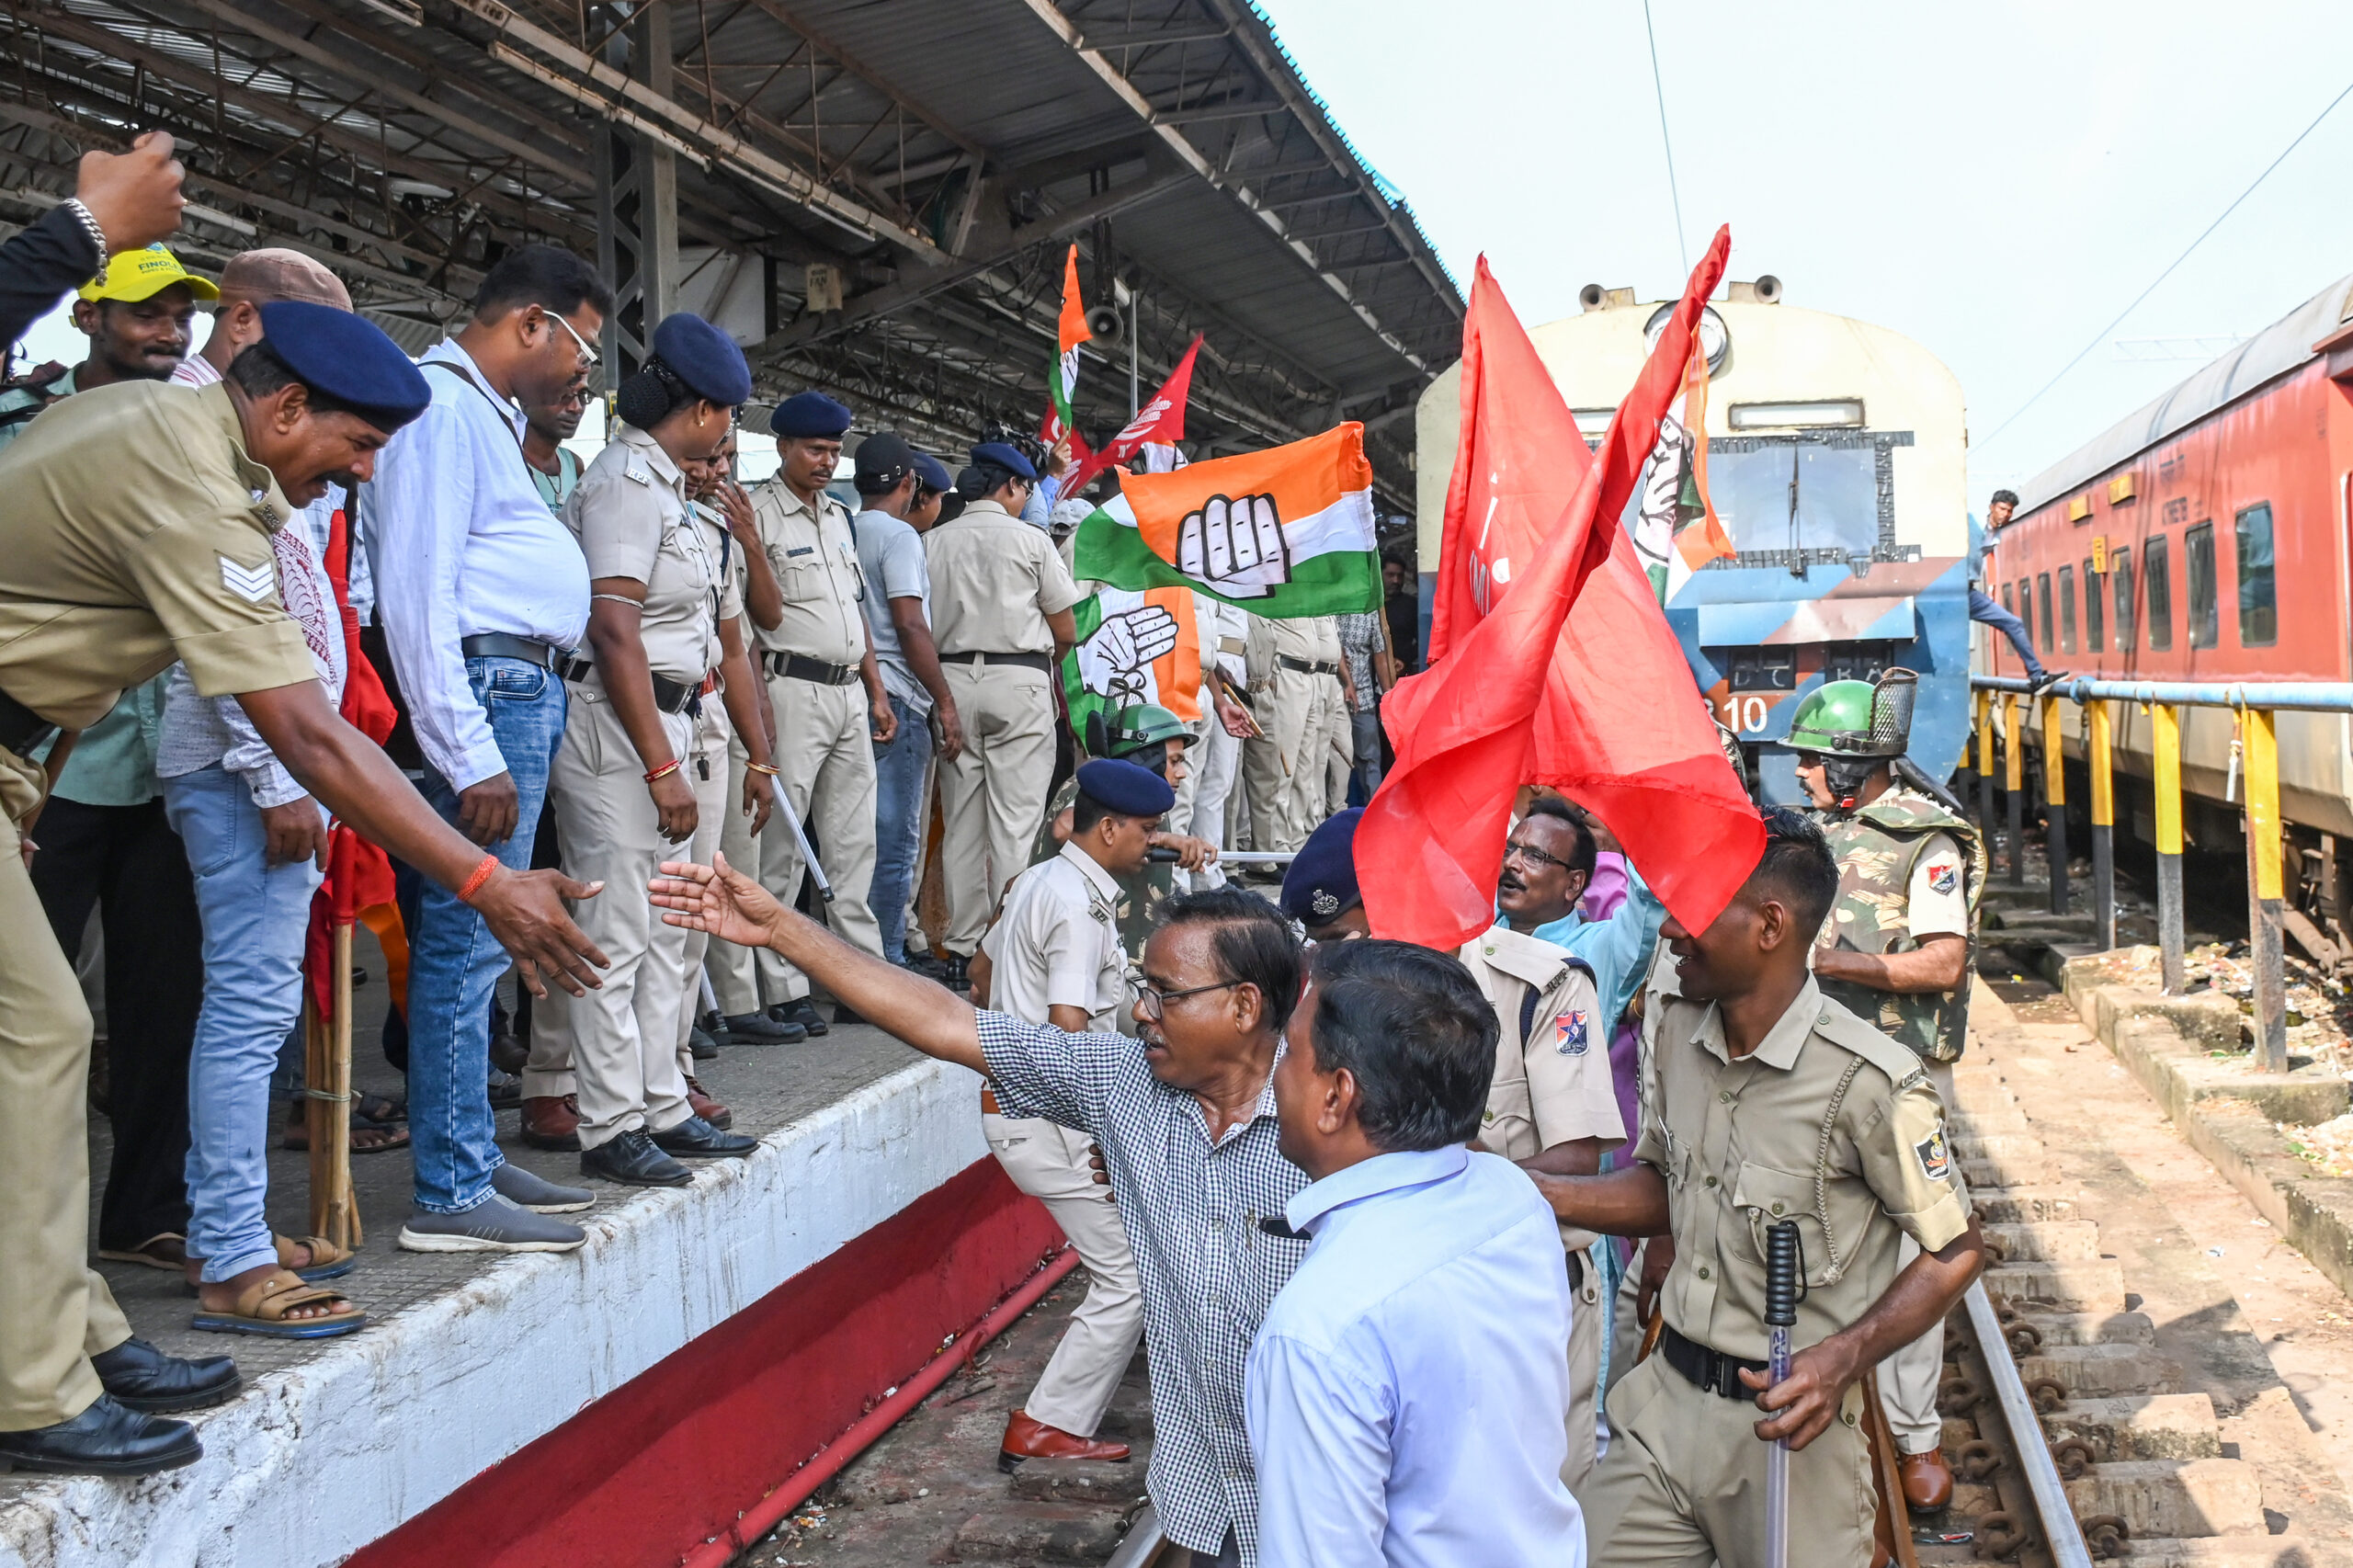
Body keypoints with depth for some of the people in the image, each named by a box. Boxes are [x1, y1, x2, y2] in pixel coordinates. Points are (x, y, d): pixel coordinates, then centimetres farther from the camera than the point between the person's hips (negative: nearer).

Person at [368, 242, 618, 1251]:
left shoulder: (492, 414, 24)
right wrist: (468, 756, -21)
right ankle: (450, 1194, -2)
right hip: (488, 686, -11)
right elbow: (416, 593, -18)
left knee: (482, 940, 14)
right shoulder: (441, 405, -10)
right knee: (467, 939, -8)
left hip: (529, 690, 11)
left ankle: (471, 1151, 22)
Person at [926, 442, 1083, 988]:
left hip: (952, 676, 4)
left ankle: (961, 948, 11)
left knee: (960, 821, 8)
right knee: (1014, 819, -2)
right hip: (1018, 678, -4)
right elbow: (1066, 631, 1)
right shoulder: (1030, 540, -2)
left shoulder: (934, 542, 6)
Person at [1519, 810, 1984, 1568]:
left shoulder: (1868, 1081, -20)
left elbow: (1956, 1251, -11)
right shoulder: (1674, 1023, 1)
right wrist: (1534, 1192, -2)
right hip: (1667, 1397, 6)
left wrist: (1843, 1359, -23)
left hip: (1787, 1423, -5)